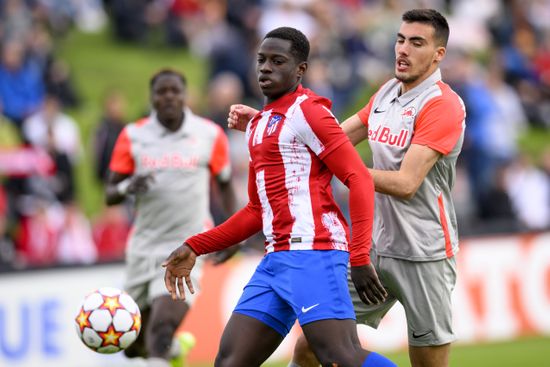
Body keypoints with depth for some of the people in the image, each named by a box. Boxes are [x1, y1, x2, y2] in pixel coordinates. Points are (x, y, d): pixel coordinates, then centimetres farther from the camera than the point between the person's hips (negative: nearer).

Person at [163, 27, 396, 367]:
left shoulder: (307, 112, -5)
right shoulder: (258, 125, 23)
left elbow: (360, 179, -13)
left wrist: (360, 257, -21)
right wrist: (195, 247, 25)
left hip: (312, 253, -9)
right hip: (278, 259, 9)